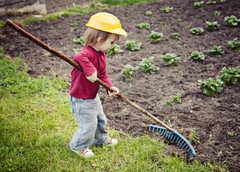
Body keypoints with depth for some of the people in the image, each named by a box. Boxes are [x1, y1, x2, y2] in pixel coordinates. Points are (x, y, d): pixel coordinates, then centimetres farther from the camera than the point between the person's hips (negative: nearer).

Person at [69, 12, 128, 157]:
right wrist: (90, 70, -53)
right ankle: (78, 146, 26)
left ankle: (101, 139, 49)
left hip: (93, 96, 10)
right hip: (81, 99, -10)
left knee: (100, 119, 26)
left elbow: (103, 74, 5)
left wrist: (110, 86, -10)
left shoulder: (101, 54, 1)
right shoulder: (87, 53, -30)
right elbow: (79, 58, -55)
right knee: (88, 125, 2)